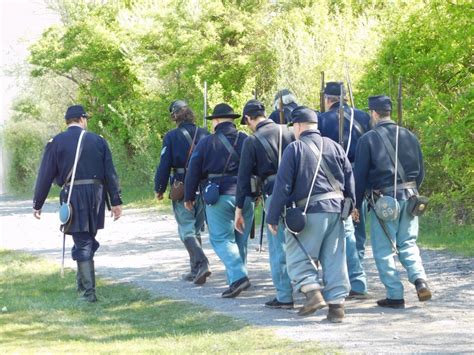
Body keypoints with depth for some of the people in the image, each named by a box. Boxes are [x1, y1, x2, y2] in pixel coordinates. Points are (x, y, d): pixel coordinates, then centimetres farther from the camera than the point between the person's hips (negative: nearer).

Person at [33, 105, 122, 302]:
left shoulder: (56, 143, 0)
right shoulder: (97, 141, 5)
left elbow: (45, 176, 0)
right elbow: (110, 173, 3)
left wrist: (37, 204, 7)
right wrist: (116, 201, 6)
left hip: (73, 196, -2)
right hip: (96, 195, 2)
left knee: (82, 243, -1)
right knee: (89, 240, 19)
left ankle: (89, 290, -8)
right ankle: (83, 282, 27)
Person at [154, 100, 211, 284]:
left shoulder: (171, 137, -8)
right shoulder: (204, 134, 4)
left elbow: (164, 165, -7)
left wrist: (159, 189, 2)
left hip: (181, 189, -5)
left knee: (186, 230, -3)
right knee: (195, 229, 16)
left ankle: (201, 264, -22)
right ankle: (195, 270, 21)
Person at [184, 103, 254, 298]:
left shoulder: (206, 143, -2)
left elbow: (193, 172, 1)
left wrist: (189, 197, 12)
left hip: (219, 197, -4)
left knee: (222, 239, -2)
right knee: (240, 240, 13)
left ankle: (238, 276, -20)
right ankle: (235, 280, 19)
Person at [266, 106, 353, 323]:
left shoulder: (295, 149, -4)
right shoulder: (334, 147, 11)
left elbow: (282, 186, -5)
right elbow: (349, 179, 12)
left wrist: (273, 217, -1)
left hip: (311, 211, -5)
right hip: (336, 209, 5)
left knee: (296, 255, 5)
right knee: (334, 257, 7)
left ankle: (313, 292, -11)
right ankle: (337, 304, 6)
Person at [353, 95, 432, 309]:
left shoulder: (368, 139, -6)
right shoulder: (409, 136, 7)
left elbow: (360, 176, -5)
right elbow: (420, 171, 13)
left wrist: (356, 204, 3)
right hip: (409, 195, 4)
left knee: (384, 249, 4)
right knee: (408, 244, 16)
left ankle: (395, 295, 2)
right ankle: (420, 280, -6)